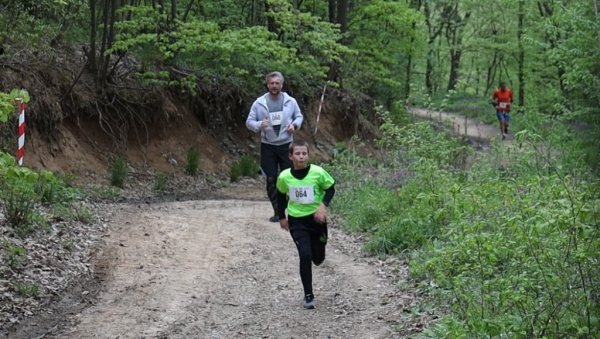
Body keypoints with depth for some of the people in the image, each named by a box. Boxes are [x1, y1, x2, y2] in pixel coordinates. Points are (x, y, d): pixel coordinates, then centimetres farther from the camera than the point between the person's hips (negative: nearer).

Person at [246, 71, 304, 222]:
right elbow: (249, 122, -1)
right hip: (268, 146, 0)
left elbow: (299, 116, 11)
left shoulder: (290, 101, -2)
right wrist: (260, 125, -23)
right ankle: (277, 211, 14)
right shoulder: (259, 103, -5)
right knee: (271, 180, 3)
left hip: (286, 145, 0)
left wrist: (295, 125, -11)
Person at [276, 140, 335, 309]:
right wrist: (281, 217, 14)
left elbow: (330, 188, -1)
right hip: (296, 221, -1)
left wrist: (323, 205, -16)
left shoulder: (318, 172, -15)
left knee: (318, 258, 11)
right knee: (305, 256, -13)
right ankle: (308, 295, 0)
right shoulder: (284, 177, -11)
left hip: (316, 218, 1)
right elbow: (281, 195, 9)